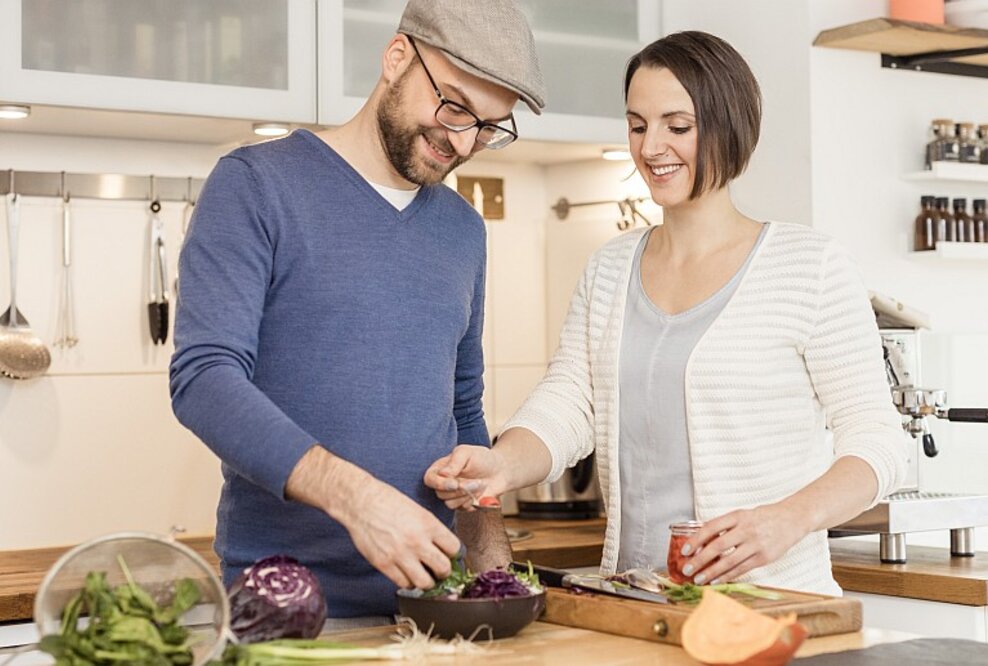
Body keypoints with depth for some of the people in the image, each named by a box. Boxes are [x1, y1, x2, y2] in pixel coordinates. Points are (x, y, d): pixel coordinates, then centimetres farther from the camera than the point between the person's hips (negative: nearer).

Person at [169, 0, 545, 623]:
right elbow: (204, 378, -17)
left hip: (426, 591, 5)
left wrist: (492, 562, 5)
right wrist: (353, 494, -29)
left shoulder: (463, 228, 12)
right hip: (281, 597, -5)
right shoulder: (256, 185, -7)